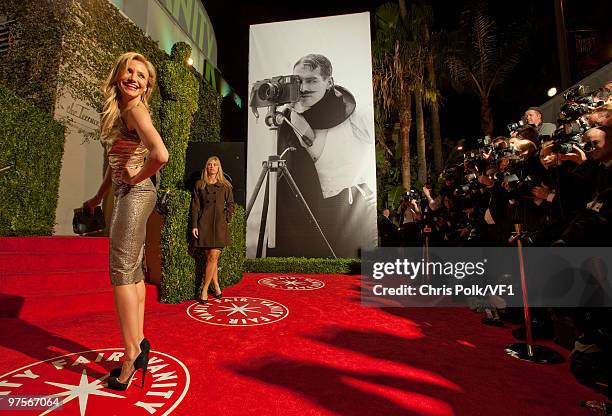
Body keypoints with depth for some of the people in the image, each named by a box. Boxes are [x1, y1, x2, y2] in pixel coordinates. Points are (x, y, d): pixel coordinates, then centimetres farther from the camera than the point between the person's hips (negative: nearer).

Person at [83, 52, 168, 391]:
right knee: (133, 271, 12)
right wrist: (98, 197, 26)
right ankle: (138, 344, 24)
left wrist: (136, 178, -13)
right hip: (126, 195, 10)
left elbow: (160, 154, -29)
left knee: (121, 271, -6)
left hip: (135, 194, -10)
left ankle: (132, 354, 5)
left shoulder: (135, 109, -11)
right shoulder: (118, 109, 18)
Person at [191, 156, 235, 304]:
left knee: (213, 257, -8)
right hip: (204, 225, 1)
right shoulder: (200, 185, 9)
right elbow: (195, 206, 6)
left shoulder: (225, 185, 9)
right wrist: (194, 225, -1)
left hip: (219, 225, -1)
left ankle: (204, 290, 2)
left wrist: (226, 219, 1)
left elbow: (230, 204, 13)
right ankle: (216, 286, 19)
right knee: (210, 258, 4)